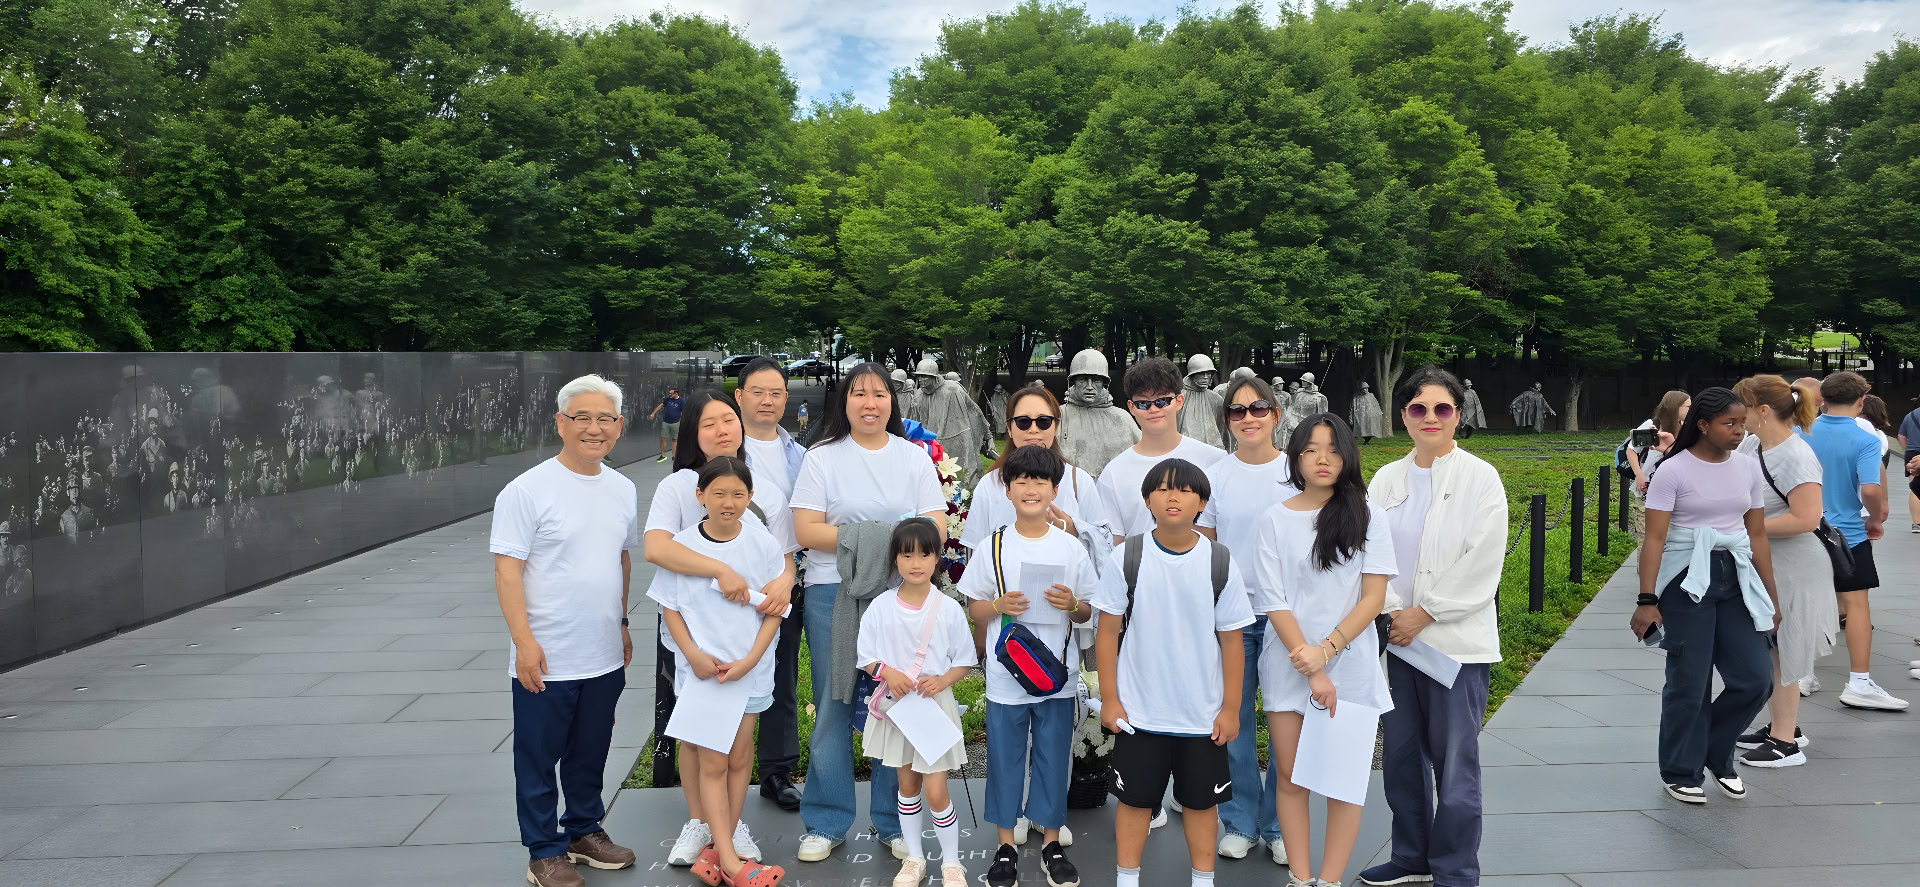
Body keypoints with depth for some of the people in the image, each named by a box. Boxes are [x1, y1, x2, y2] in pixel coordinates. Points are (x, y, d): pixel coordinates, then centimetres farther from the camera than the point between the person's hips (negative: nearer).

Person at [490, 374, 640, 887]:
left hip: (605, 657, 6)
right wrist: (524, 641, -19)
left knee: (591, 754, 19)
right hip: (545, 660, -5)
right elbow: (507, 570, -15)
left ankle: (584, 831, 36)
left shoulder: (623, 490, 6)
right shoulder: (528, 491, -13)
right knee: (539, 759, 8)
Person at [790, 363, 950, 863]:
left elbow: (936, 527, 2)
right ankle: (826, 823, 16)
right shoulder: (822, 458, 4)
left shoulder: (914, 458, 9)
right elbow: (806, 531, -5)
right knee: (833, 709, 3)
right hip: (833, 593, -1)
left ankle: (894, 822, 17)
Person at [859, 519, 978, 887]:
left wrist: (942, 681, -18)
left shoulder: (949, 608, -8)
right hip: (896, 704, 2)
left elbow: (965, 661, -1)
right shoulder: (881, 607, -5)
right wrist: (887, 672, -18)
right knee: (908, 785, 14)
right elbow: (866, 656, 1)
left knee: (936, 791, -3)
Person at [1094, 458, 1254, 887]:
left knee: (1201, 800, 13)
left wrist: (1231, 707, 0)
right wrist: (1109, 698, -3)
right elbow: (1108, 631, -2)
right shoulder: (1127, 558, -7)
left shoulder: (1220, 563, -6)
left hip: (1203, 714, 1)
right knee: (1135, 798, 10)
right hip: (1139, 710, 0)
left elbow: (1230, 639, -1)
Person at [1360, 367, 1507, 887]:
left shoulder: (1480, 478, -5)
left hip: (1455, 642, -4)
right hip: (1395, 637, 4)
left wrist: (1422, 615, -11)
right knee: (1401, 755, 13)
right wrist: (1391, 610, -11)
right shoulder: (1386, 479, 7)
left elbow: (1481, 566, -10)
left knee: (1454, 763, 0)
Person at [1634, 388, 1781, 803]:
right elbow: (1654, 539, -12)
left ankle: (1716, 754, 27)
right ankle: (1682, 773, 19)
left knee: (1754, 679, 2)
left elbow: (1757, 536, 11)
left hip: (1737, 580, 5)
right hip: (1687, 581, -5)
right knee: (1689, 684, 2)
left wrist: (1771, 597, 12)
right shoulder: (1673, 471, -10)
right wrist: (1646, 601, -17)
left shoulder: (1748, 468, 6)